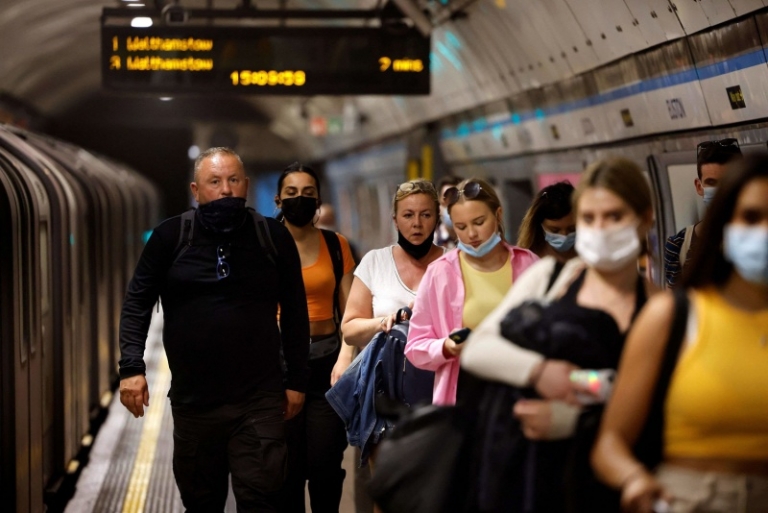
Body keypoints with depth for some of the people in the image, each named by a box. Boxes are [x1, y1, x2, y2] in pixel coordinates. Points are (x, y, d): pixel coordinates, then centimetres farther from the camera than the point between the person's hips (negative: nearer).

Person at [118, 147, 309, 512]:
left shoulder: (273, 237, 1)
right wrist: (132, 366, -10)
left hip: (260, 400, -1)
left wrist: (297, 381, 4)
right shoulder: (171, 236, 0)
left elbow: (294, 313, 6)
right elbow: (138, 302, 2)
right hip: (192, 400, 1)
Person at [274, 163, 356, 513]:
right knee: (287, 467, 1)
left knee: (326, 465, -1)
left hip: (327, 360, 1)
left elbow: (348, 312, 3)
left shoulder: (336, 245, 6)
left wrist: (345, 358, -11)